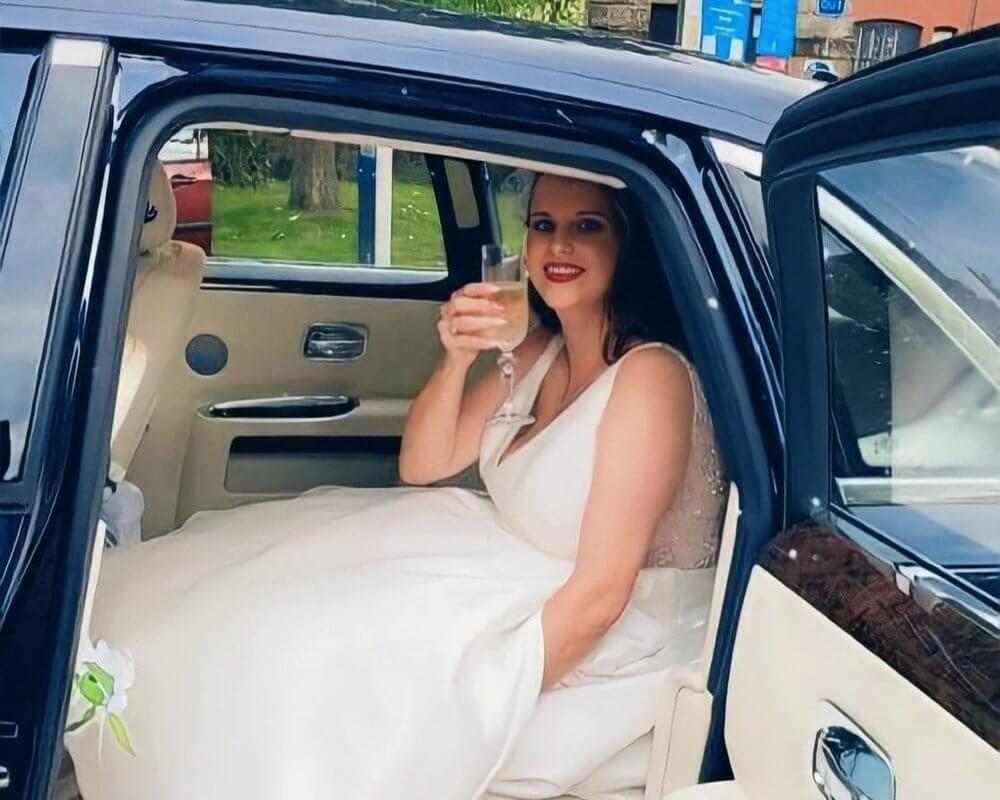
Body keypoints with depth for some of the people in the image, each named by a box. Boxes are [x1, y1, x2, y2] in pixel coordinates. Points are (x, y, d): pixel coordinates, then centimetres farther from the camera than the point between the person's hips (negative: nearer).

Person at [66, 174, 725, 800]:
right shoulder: (541, 352, 4)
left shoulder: (648, 377, -22)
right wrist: (456, 360, -13)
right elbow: (422, 466, 5)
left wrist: (473, 707, -23)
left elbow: (600, 595, -24)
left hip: (608, 645, -8)